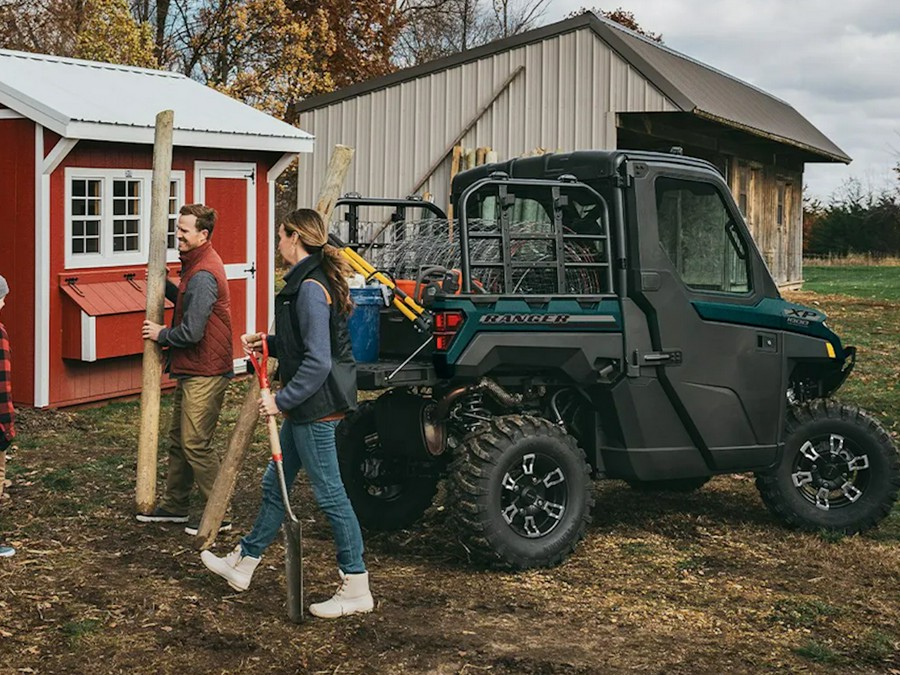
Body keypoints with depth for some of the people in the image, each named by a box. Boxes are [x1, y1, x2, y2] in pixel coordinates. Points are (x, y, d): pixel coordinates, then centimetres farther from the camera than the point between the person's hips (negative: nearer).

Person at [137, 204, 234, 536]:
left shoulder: (203, 275, -22)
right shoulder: (197, 264, 11)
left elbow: (191, 332, -25)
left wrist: (161, 334, -8)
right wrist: (165, 286, 7)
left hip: (205, 374, -11)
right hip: (191, 371, 11)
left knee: (195, 444, -6)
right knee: (178, 439, 18)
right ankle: (175, 505, 29)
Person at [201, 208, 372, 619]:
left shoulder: (310, 288, -20)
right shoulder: (309, 281, 12)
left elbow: (318, 361, -24)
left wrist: (282, 400, -18)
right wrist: (267, 343, 10)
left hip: (316, 407, -11)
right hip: (305, 407, 11)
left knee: (329, 494, -3)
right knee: (274, 484, 19)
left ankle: (356, 589, 5)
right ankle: (242, 564, 33)